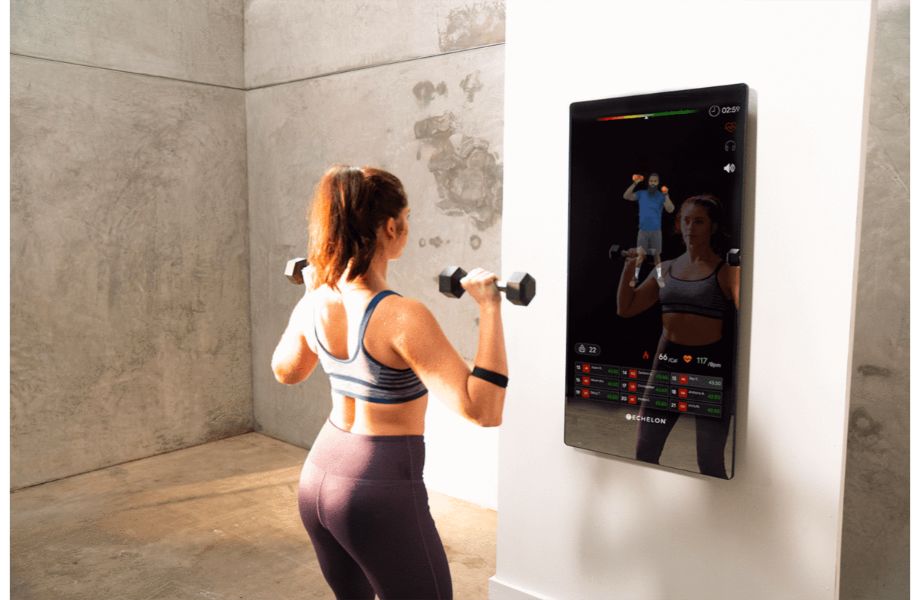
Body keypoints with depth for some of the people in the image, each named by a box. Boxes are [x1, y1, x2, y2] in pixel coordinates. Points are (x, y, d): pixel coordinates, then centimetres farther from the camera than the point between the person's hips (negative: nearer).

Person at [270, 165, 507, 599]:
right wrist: (489, 308, -25)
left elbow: (285, 371, 17)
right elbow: (482, 411, -28)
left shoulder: (313, 304, -3)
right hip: (380, 491, -7)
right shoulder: (403, 317, -25)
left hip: (318, 478, 8)